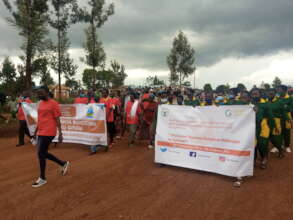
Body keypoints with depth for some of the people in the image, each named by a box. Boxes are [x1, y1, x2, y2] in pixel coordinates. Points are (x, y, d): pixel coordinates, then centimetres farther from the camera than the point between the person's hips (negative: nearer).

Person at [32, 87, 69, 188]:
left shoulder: (53, 103, -11)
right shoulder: (40, 103, 13)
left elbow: (57, 119, -12)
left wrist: (60, 133, -14)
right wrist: (36, 130, 22)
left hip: (48, 133, -9)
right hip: (41, 132, 9)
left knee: (41, 153, -4)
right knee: (43, 153, 12)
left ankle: (42, 178, 12)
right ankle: (63, 163, 30)